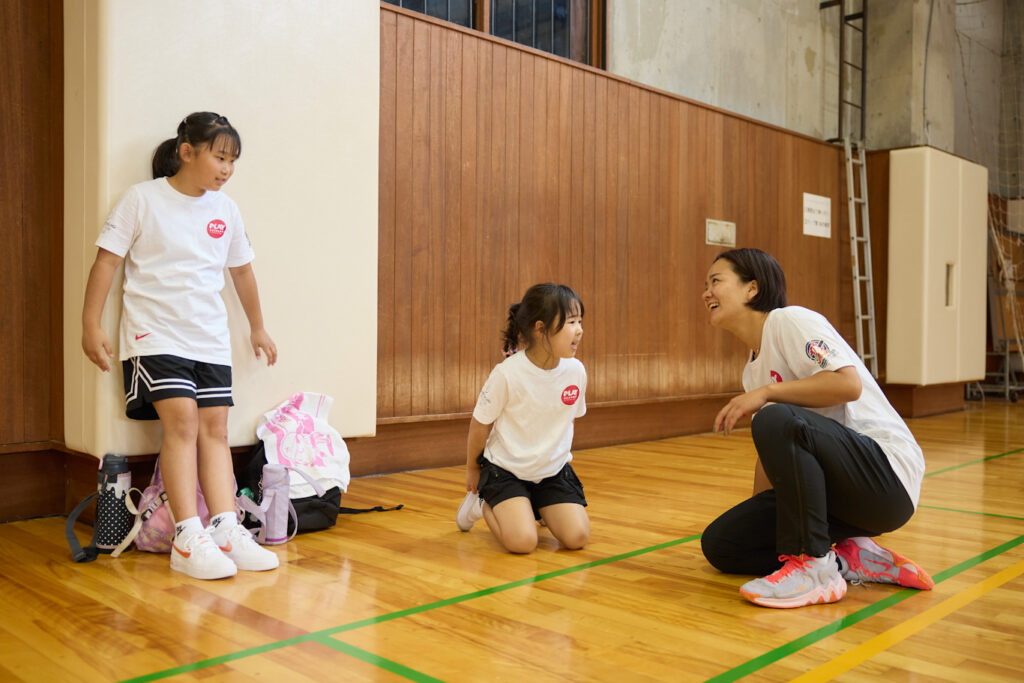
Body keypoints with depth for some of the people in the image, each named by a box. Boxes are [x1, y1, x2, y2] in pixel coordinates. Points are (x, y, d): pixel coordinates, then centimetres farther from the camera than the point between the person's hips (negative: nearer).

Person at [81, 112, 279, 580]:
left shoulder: (225, 210, 9)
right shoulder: (142, 199, -5)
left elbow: (242, 271, 20)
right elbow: (107, 261, -4)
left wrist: (257, 329, 26)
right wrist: (91, 327, -8)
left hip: (210, 339, 5)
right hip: (155, 334, -5)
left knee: (214, 427, -1)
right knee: (182, 420, -17)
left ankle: (226, 529, -2)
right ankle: (188, 538, -15)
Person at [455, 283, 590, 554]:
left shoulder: (576, 371, -10)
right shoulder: (507, 373, -22)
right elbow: (480, 424, -7)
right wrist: (472, 470, 6)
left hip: (553, 471, 4)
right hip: (506, 469, -4)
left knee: (577, 536, -11)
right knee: (522, 542, -20)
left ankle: (541, 510, 22)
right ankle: (482, 502, 11)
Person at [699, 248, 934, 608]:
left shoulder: (789, 321, -8)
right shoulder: (752, 369, 17)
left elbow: (848, 383, -25)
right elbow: (773, 454, 23)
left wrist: (765, 393, -20)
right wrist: (753, 522, 19)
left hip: (887, 475, -9)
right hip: (842, 497, 9)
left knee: (777, 420, -34)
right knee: (718, 543, -2)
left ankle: (813, 566, -22)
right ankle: (849, 559, 1)